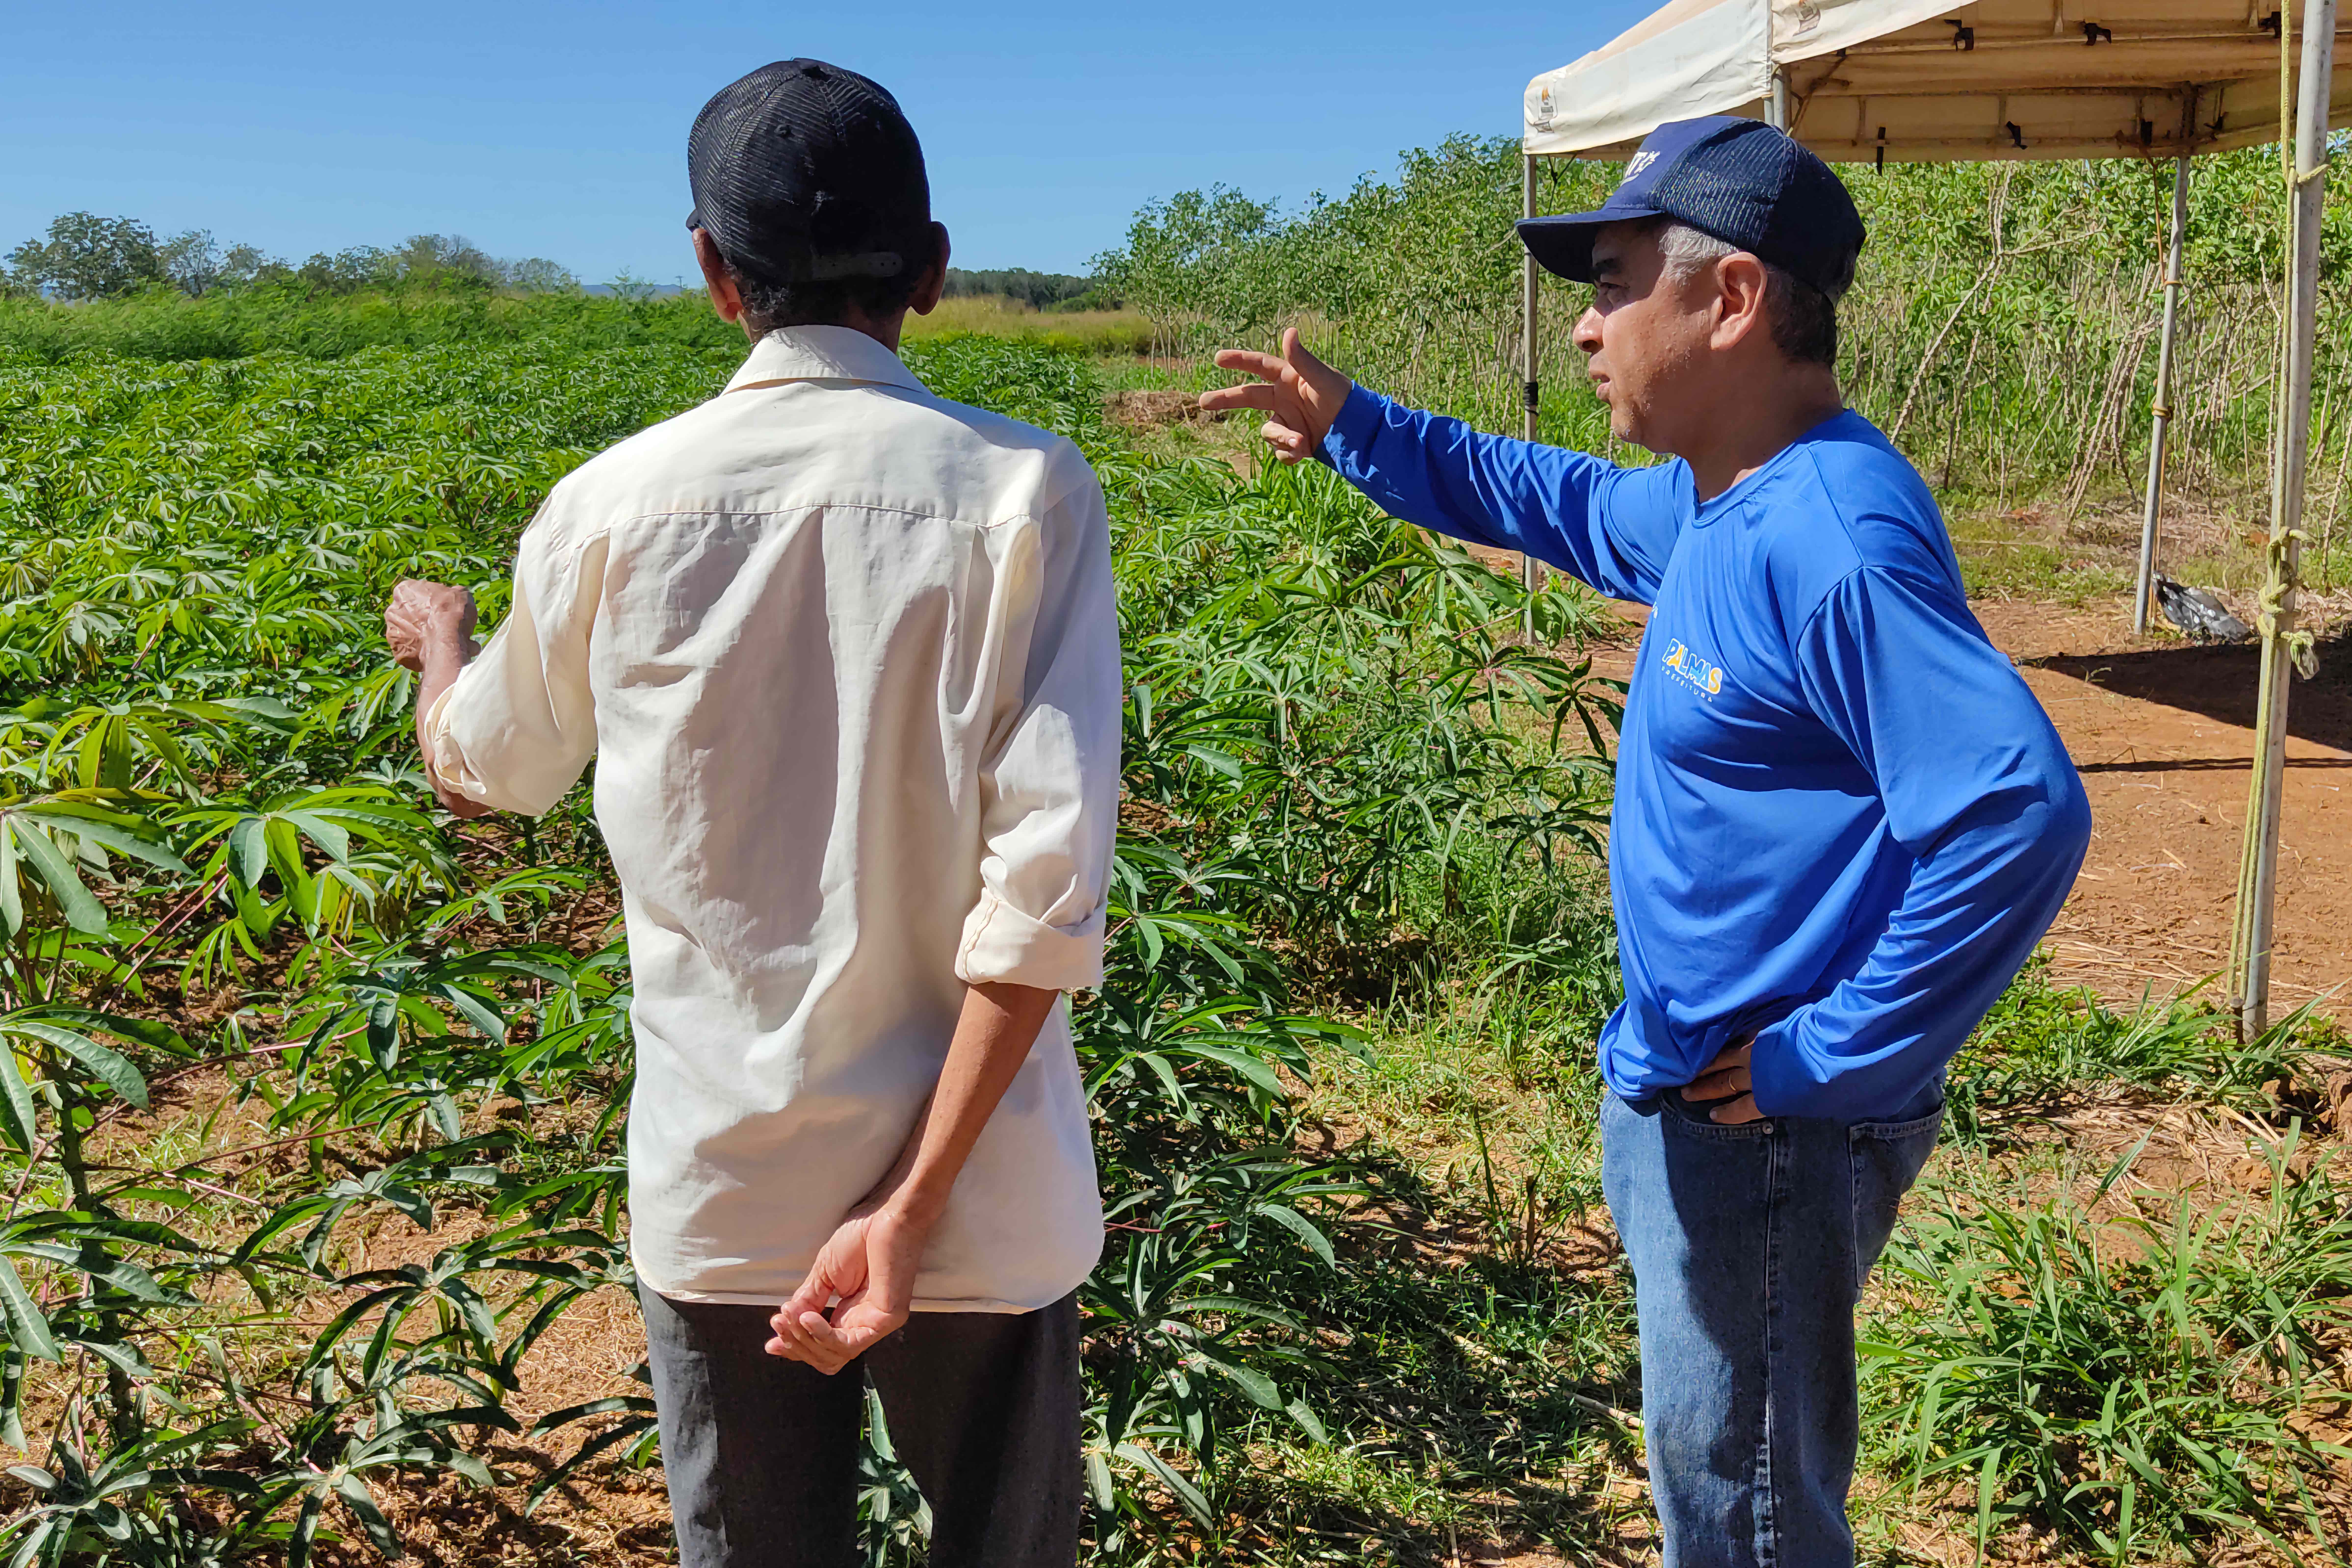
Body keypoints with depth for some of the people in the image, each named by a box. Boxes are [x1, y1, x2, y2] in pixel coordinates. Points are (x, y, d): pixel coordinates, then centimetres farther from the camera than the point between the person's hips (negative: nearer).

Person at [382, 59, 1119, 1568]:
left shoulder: (617, 506, -5)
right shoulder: (1026, 492, -10)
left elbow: (483, 773, 14)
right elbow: (1047, 888, -17)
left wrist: (438, 642, 36)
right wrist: (918, 1205, -13)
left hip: (720, 1202, 2)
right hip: (979, 1194, -1)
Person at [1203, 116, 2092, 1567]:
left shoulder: (1832, 541, -26)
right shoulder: (1713, 504, 5)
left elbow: (2023, 812, -34)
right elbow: (1543, 499, 25)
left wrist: (1835, 1062, -26)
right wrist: (1352, 429, 17)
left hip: (1766, 1135, -9)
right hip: (1681, 1099, 9)